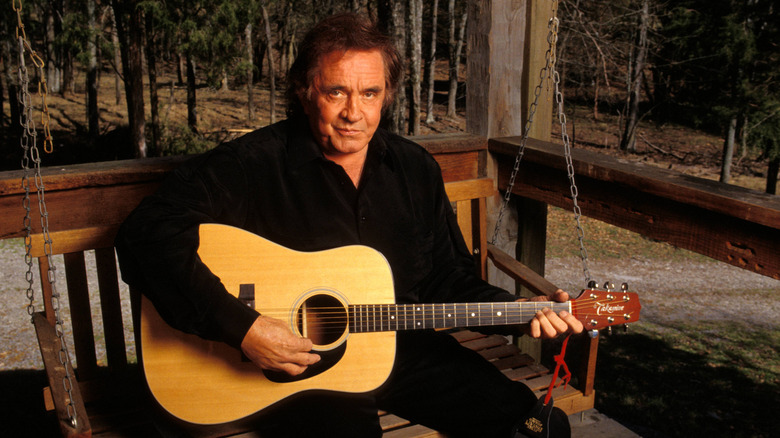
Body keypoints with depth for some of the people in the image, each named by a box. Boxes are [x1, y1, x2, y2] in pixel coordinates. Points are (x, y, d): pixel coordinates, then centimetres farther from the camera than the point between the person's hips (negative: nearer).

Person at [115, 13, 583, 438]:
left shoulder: (415, 168, 4)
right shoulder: (254, 164, -13)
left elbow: (449, 281, 10)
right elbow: (148, 233, -21)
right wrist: (240, 326, -27)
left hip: (400, 347, 5)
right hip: (291, 366, -4)